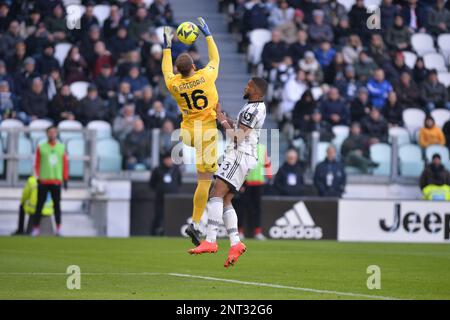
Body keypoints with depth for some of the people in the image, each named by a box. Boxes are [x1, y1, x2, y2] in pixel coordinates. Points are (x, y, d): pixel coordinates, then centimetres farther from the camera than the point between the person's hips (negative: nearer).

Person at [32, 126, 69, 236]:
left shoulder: (62, 147, 8)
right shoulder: (41, 148, 3)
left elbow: (65, 164, 9)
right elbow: (37, 164, 3)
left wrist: (65, 179, 5)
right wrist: (38, 178, -4)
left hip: (56, 181, 1)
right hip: (43, 181, -1)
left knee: (57, 205, 2)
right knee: (39, 205, -1)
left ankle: (58, 227, 6)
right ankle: (36, 227, 2)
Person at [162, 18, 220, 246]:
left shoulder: (174, 84, -4)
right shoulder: (205, 76, -9)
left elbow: (166, 71, 21)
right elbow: (215, 59, 12)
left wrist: (167, 46, 29)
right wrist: (207, 34, 23)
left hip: (187, 132, 3)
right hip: (207, 131, -3)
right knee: (204, 179, -4)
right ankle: (195, 224, -10)